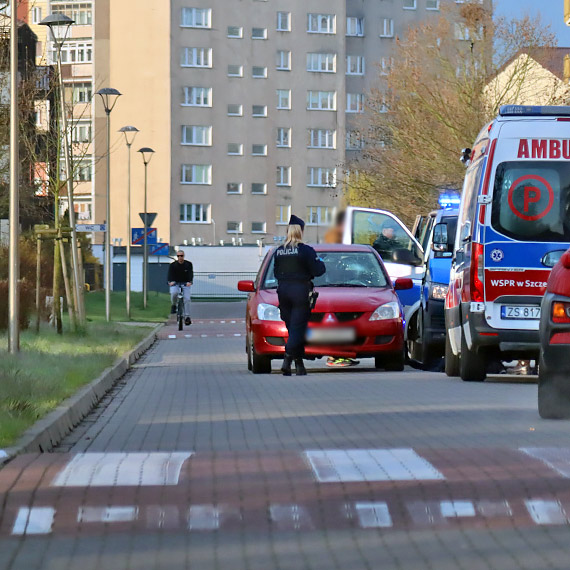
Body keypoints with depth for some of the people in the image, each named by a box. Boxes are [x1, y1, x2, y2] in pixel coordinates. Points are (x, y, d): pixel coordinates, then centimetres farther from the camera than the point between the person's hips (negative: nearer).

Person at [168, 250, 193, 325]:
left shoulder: (188, 264, -2)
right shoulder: (173, 265, -3)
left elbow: (190, 274, -15)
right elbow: (170, 274, -16)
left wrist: (189, 282, -35)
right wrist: (171, 281, -37)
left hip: (185, 284, 0)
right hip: (175, 283, 0)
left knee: (187, 299, -17)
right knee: (174, 293, -33)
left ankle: (187, 317, -14)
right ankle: (174, 305, -3)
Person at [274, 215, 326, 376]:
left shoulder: (279, 251, 5)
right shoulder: (306, 250, -10)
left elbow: (276, 273, 11)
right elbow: (318, 271, -8)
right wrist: (320, 263, 13)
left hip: (283, 291, 5)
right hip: (300, 291, -5)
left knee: (292, 329, 11)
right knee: (297, 329, -4)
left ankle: (299, 364, 12)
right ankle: (287, 360, -19)